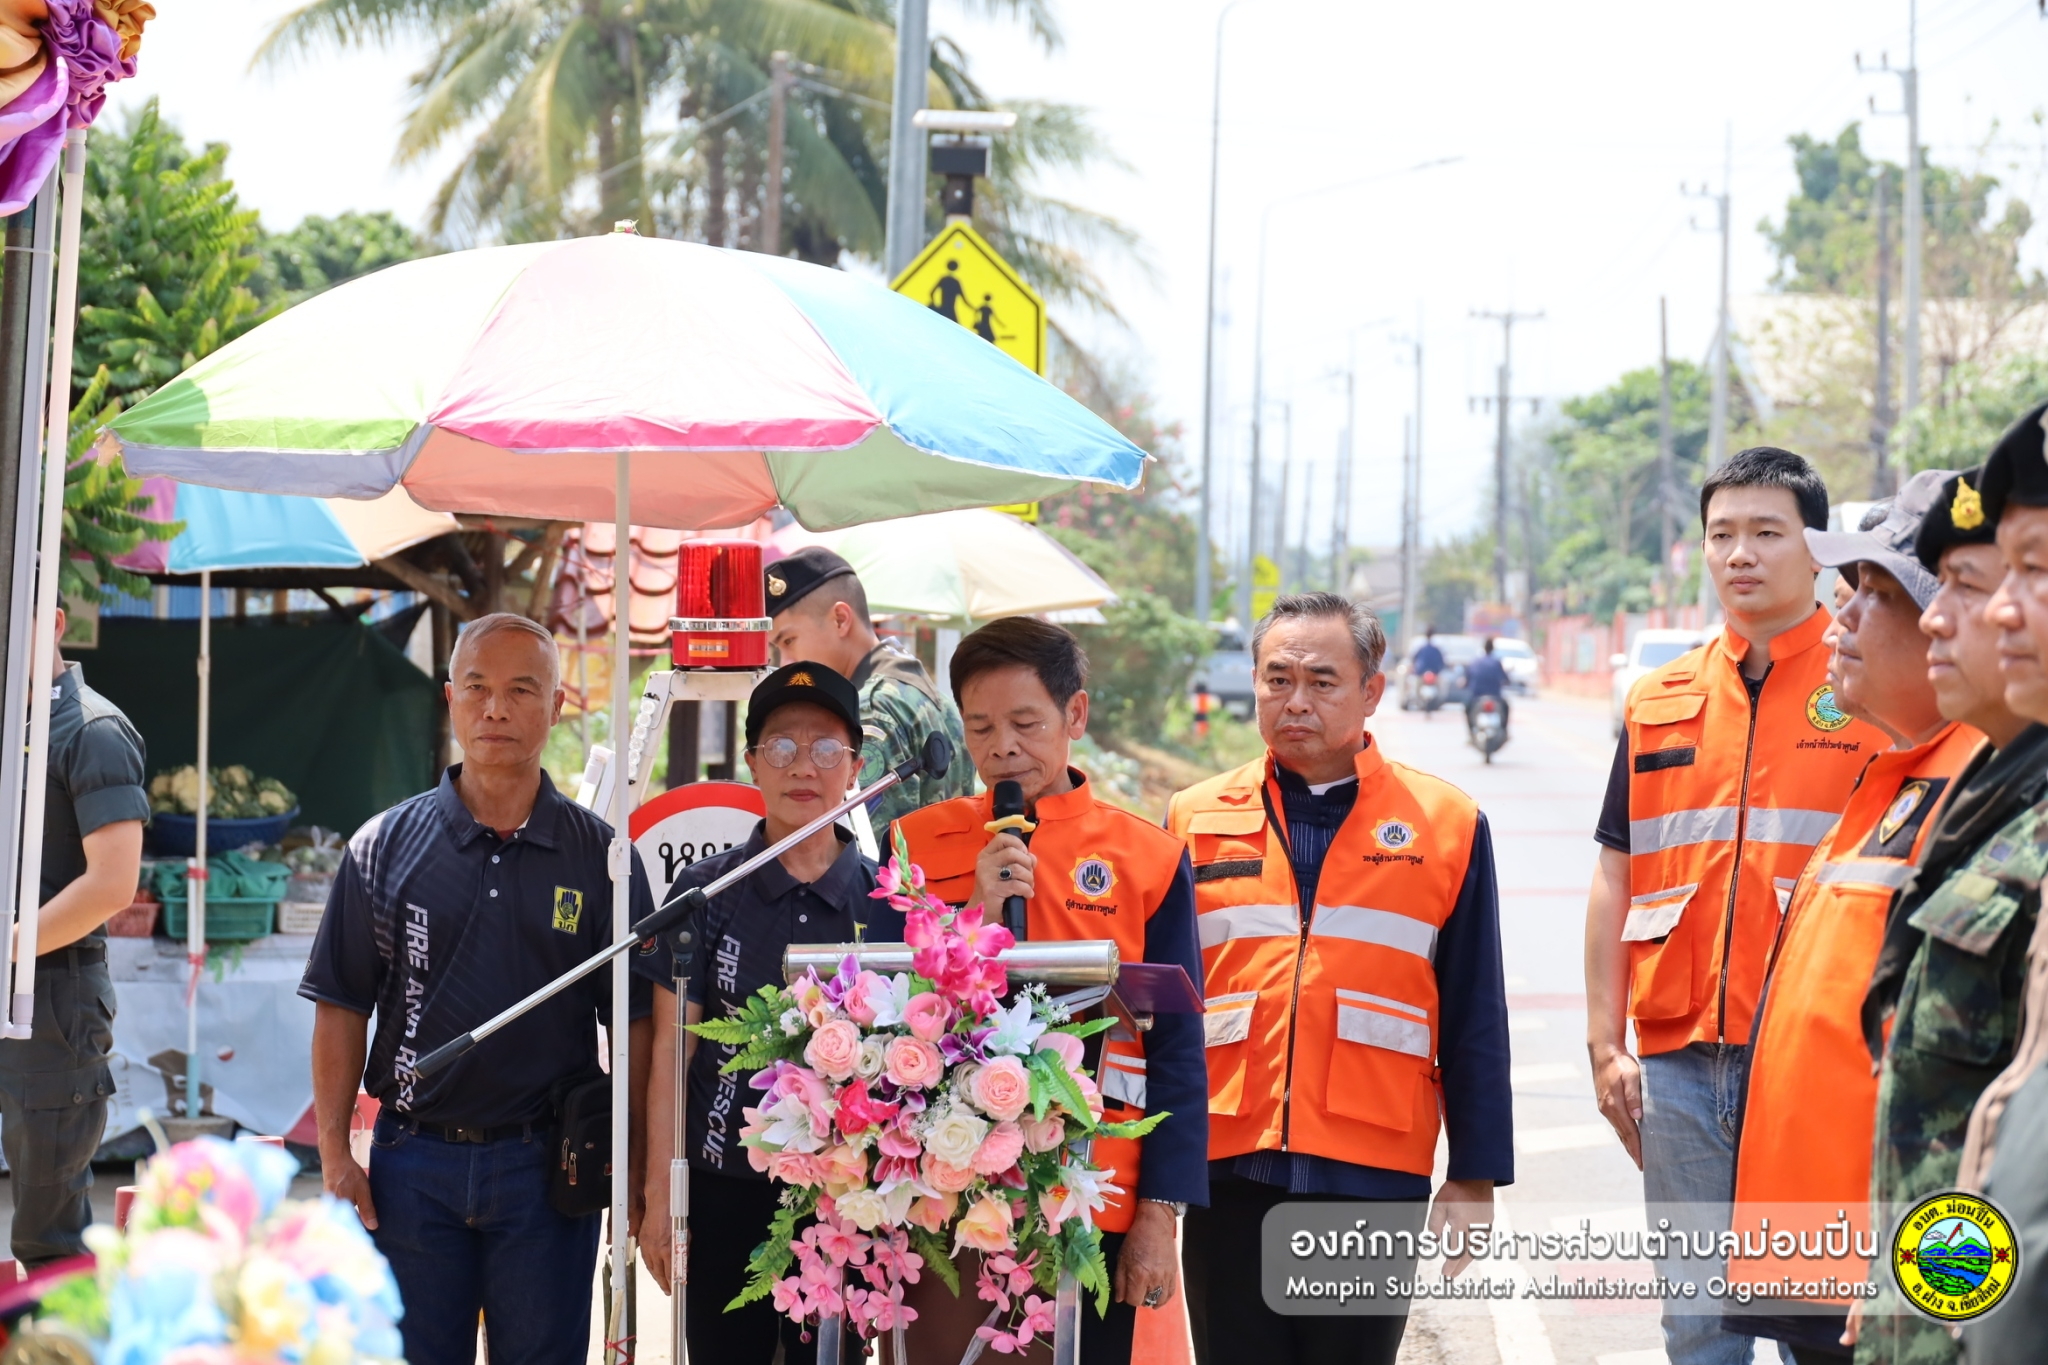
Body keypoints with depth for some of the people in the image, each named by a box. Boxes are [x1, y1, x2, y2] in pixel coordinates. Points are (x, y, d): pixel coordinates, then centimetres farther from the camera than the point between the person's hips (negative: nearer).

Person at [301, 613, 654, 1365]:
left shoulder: (601, 857, 3)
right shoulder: (386, 846, 5)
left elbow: (634, 1025, 4)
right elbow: (342, 1009, 5)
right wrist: (335, 1160, -2)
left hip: (547, 1166, -1)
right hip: (413, 1165, 1)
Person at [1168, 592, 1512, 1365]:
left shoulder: (1445, 826, 4)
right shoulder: (1197, 821, 8)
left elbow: (1474, 1021, 5)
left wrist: (1475, 1177, 2)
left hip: (1374, 1182, -1)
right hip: (1230, 1175, 1)